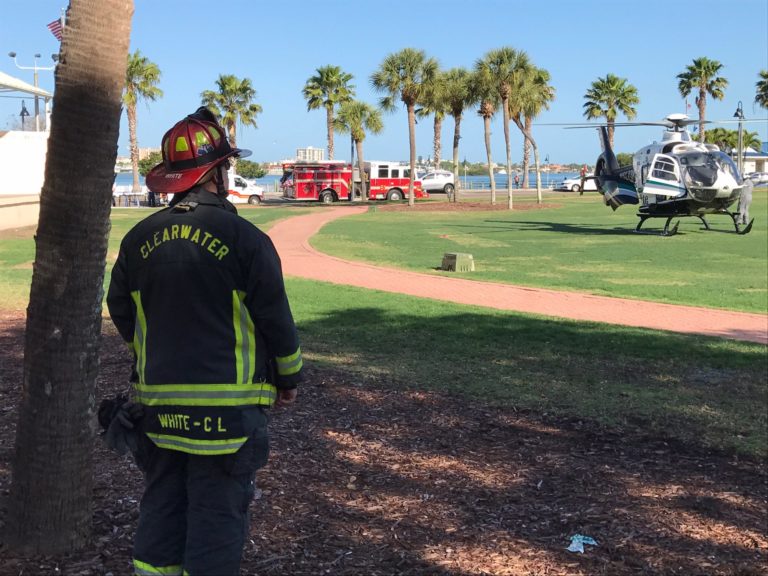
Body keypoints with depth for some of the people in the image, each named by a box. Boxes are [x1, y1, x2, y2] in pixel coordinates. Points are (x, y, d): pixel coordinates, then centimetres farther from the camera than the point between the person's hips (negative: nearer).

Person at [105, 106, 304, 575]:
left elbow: (123, 315, 12)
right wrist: (290, 378, 9)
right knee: (217, 516, 5)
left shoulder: (140, 239, 2)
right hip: (226, 408, -5)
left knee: (162, 508, 17)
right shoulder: (244, 238, -13)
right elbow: (277, 319, -8)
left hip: (158, 406, 5)